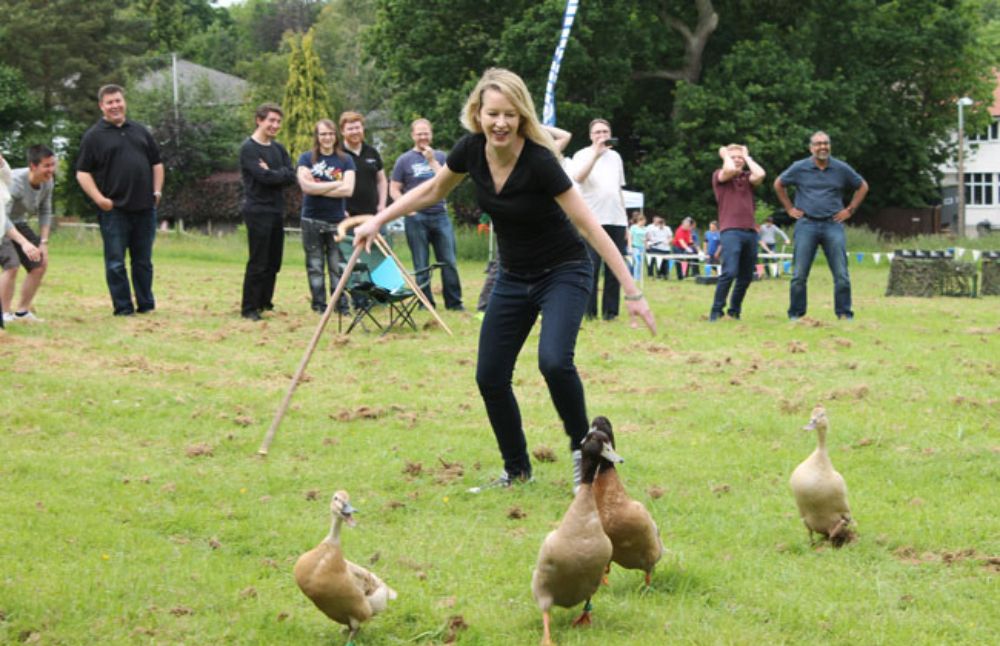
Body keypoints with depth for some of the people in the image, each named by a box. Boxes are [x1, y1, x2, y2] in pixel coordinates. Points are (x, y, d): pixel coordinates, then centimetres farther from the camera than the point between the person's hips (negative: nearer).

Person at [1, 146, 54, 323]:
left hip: (18, 223, 8)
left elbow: (45, 212, 4)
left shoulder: (47, 182, -11)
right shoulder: (15, 182, -34)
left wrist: (43, 242, -4)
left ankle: (22, 311, 19)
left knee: (40, 265, 5)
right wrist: (23, 242, -50)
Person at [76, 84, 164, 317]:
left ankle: (146, 305, 17)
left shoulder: (140, 131, 14)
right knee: (115, 263, -2)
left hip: (144, 208, 4)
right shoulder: (94, 136, -1)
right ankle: (123, 308, 4)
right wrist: (100, 199, -15)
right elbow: (82, 173, -4)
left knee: (143, 261, 10)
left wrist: (157, 191, 6)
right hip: (114, 209, -4)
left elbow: (156, 164, 20)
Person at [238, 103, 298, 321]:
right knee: (258, 263, -7)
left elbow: (292, 177, 4)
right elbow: (263, 175, -19)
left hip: (276, 211, 7)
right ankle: (249, 309, -1)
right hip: (257, 211, -7)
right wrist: (281, 174, -3)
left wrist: (272, 173, -11)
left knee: (273, 262, 10)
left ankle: (264, 302, 21)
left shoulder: (278, 149, 16)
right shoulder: (249, 148, -7)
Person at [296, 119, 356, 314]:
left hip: (337, 220, 0)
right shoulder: (306, 158, 4)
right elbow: (306, 186, -10)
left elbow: (348, 189, -6)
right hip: (312, 220, 0)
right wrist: (336, 184, -7)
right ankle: (319, 306, 9)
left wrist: (318, 189, -9)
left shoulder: (345, 160, 7)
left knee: (338, 267, -1)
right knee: (315, 266, 3)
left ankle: (342, 305, 3)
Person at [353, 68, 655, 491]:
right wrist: (376, 222, 7)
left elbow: (590, 227, -27)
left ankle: (582, 445, -2)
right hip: (513, 277, 6)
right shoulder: (471, 150, -12)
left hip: (563, 273, -6)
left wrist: (632, 293, -30)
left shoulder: (538, 161, -28)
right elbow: (431, 192, 10)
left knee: (553, 361, -28)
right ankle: (517, 470, 22)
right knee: (490, 377, 3)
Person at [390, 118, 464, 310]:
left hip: (440, 215, 2)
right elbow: (394, 190, 3)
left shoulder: (439, 156, 10)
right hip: (416, 218, -2)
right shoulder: (405, 160, 4)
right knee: (421, 266, 2)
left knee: (449, 262, 0)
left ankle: (454, 302, 7)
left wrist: (432, 161, -9)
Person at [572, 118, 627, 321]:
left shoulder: (615, 157, 18)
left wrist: (625, 217, 20)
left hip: (616, 220, 5)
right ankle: (589, 311, -3)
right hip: (593, 219, -5)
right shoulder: (583, 155, 1)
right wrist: (596, 153, -24)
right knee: (591, 266, -8)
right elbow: (578, 178, -19)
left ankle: (610, 310, 7)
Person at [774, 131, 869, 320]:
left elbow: (862, 186, 18)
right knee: (799, 274, -2)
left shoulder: (841, 169, 5)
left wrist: (850, 210, 10)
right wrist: (789, 208, 11)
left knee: (841, 274, -4)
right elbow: (779, 184, 18)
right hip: (806, 225, 0)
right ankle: (796, 314, 6)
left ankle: (844, 313, 3)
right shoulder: (799, 168, 3)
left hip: (833, 225, 1)